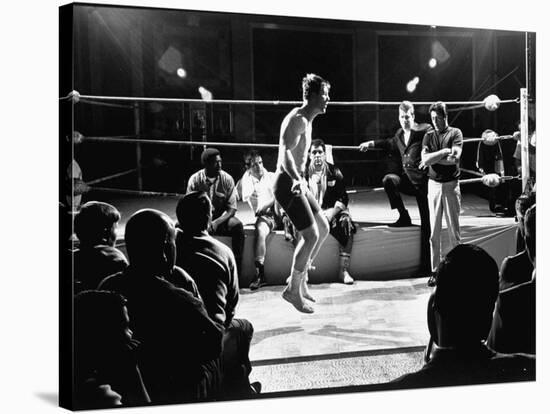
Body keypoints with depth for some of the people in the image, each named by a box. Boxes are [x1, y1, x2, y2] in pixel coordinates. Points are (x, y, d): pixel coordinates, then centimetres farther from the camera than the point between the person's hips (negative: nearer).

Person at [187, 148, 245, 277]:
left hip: (221, 218, 0)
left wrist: (216, 222, -26)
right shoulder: (195, 180, -6)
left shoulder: (227, 179, -6)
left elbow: (232, 209, -7)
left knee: (237, 226, -31)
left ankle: (236, 272, -26)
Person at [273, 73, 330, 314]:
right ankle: (293, 290, 0)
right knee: (311, 235, -10)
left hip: (296, 182, 10)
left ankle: (300, 277, 21)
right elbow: (285, 152, -31)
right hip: (288, 183, -10)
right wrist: (296, 179, -47)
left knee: (323, 228, 13)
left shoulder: (306, 120, 16)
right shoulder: (297, 120, -16)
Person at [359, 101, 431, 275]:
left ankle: (427, 266, 4)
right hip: (406, 179, 6)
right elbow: (391, 145, 32)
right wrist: (371, 144, 34)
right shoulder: (399, 134, 12)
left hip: (422, 180, -5)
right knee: (388, 180, -26)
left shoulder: (424, 130, -8)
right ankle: (404, 217, -7)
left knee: (426, 224, -2)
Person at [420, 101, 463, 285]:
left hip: (451, 184, -2)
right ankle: (435, 271, 7)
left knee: (454, 229, 0)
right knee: (434, 230, 2)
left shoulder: (455, 133, 0)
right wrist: (444, 152, -12)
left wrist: (433, 158, -8)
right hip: (434, 184, 2)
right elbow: (425, 159, -6)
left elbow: (455, 158, -14)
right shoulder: (429, 135, 8)